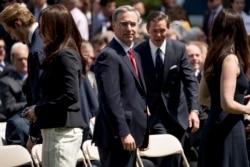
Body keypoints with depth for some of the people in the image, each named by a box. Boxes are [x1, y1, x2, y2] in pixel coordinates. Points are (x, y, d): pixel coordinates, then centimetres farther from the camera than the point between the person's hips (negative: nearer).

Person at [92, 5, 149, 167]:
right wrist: (123, 133, -24)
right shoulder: (109, 56, -14)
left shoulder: (134, 55, 18)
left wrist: (142, 134, 18)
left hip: (130, 134, 10)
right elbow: (111, 99, -20)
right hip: (117, 136, -10)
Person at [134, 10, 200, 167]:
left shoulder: (179, 49, -5)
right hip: (153, 113, -2)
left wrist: (194, 110, -22)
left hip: (176, 113, 2)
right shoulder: (139, 52, -8)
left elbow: (190, 80, -10)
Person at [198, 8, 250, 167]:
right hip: (228, 130, -9)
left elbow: (203, 98, 19)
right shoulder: (231, 59, -15)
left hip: (213, 126, 9)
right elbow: (228, 104, -22)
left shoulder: (214, 57, 10)